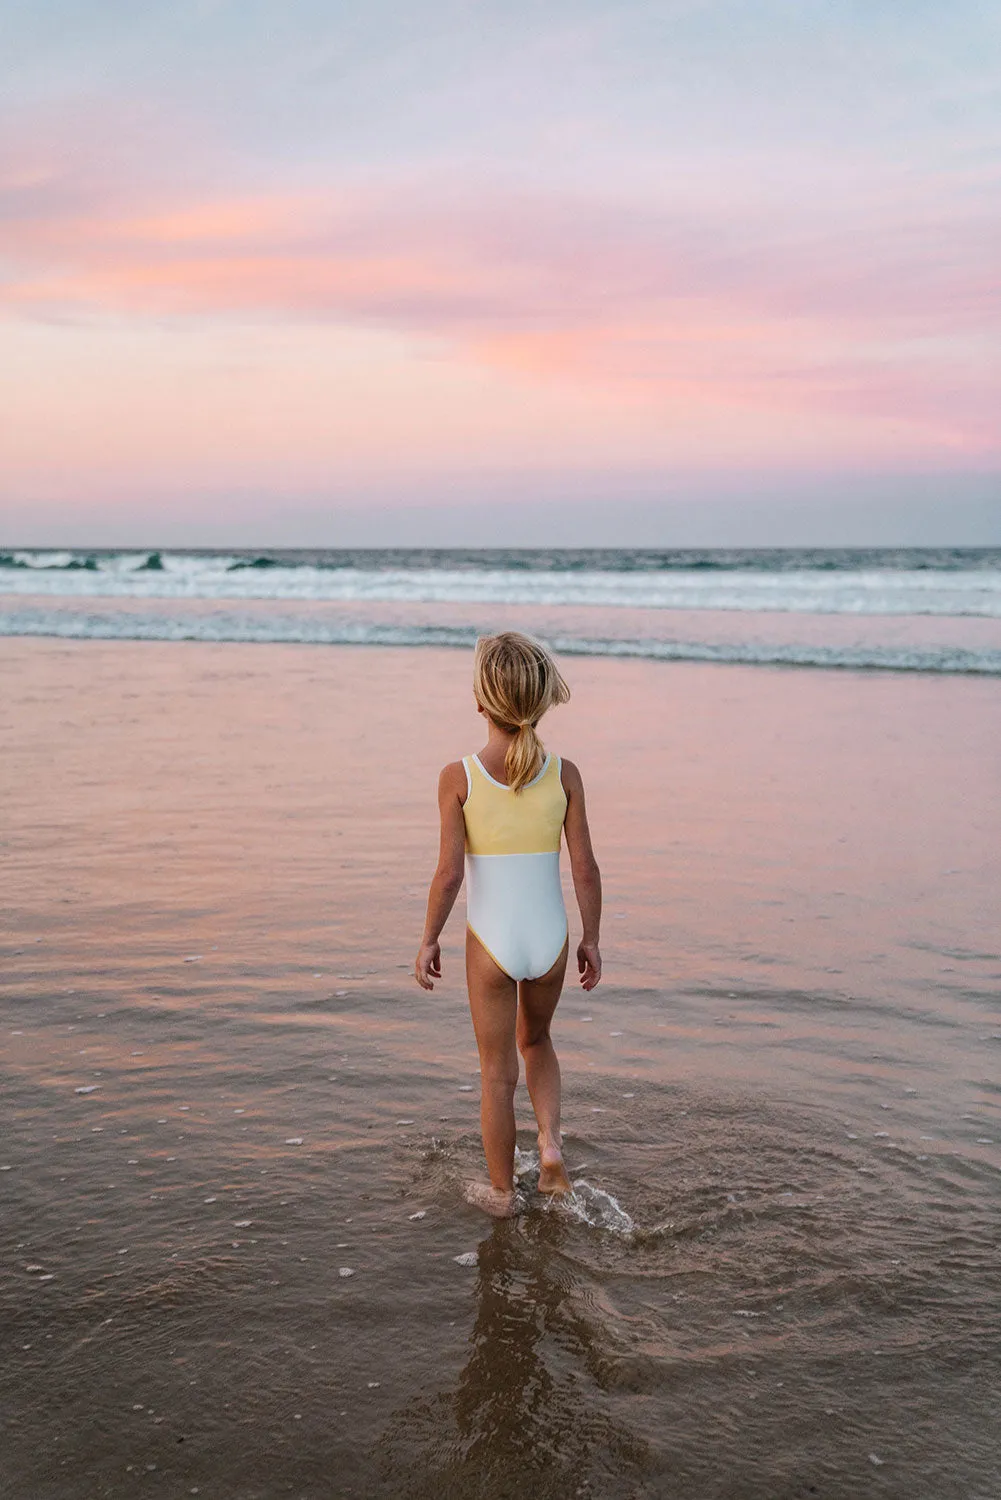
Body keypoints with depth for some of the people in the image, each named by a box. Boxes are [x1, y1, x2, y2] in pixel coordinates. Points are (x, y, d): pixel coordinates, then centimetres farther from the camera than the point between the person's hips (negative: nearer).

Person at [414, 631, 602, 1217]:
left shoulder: (459, 777, -14)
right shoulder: (564, 773, -8)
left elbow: (450, 873, -13)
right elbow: (586, 869, -5)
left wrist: (429, 940, 1)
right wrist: (592, 939, 8)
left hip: (491, 943, -2)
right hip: (550, 939, 2)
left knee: (498, 1071, 15)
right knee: (535, 1040, 30)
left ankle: (502, 1191, 28)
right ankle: (551, 1144, 14)